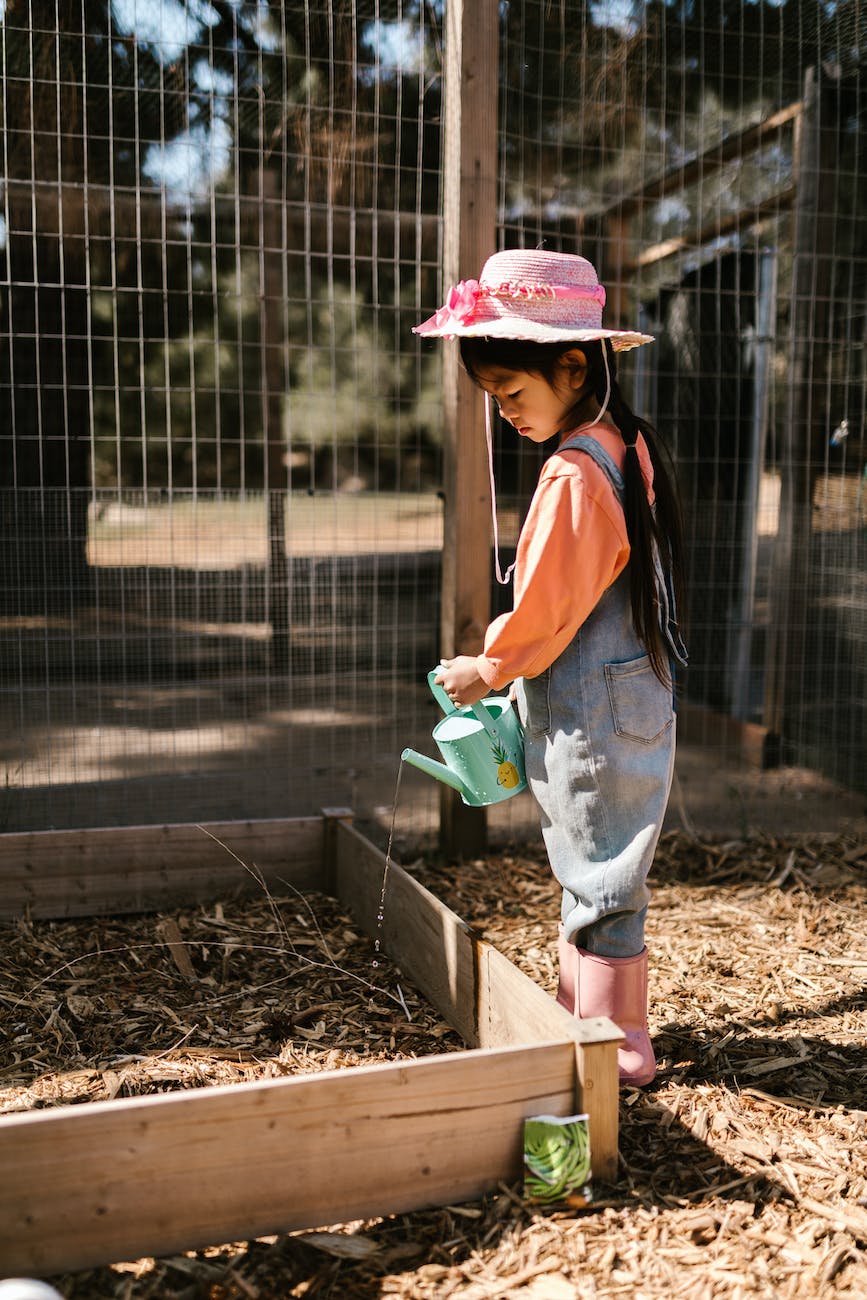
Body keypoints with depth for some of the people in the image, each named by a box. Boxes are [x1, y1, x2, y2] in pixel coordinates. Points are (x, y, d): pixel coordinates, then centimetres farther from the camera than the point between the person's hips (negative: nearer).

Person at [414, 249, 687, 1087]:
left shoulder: (572, 476, -22)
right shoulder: (627, 450, 7)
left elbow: (546, 609, -18)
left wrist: (489, 669, -1)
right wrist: (509, 663, 16)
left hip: (590, 711, -9)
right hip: (630, 694, 9)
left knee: (598, 875, 3)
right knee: (589, 865, 19)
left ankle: (615, 1047, 17)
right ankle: (583, 1009, 34)